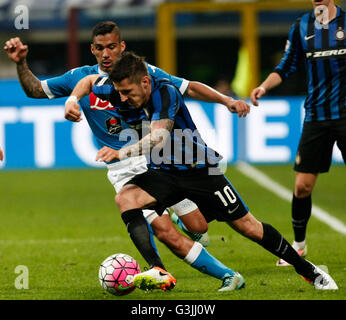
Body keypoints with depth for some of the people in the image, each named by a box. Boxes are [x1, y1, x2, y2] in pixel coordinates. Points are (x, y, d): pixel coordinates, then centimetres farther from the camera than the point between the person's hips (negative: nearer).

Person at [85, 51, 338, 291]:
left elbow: (158, 138, -40)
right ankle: (156, 271, -32)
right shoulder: (123, 99, -8)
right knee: (125, 198, -25)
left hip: (200, 170, -5)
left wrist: (121, 153, -49)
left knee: (248, 227, 0)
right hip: (163, 173, 5)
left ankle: (308, 270, 19)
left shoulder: (165, 92, -26)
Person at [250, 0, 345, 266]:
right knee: (303, 185, -1)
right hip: (316, 115, 2)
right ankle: (299, 244, 17)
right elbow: (287, 66, 13)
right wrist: (264, 86, -2)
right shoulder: (301, 27, 6)